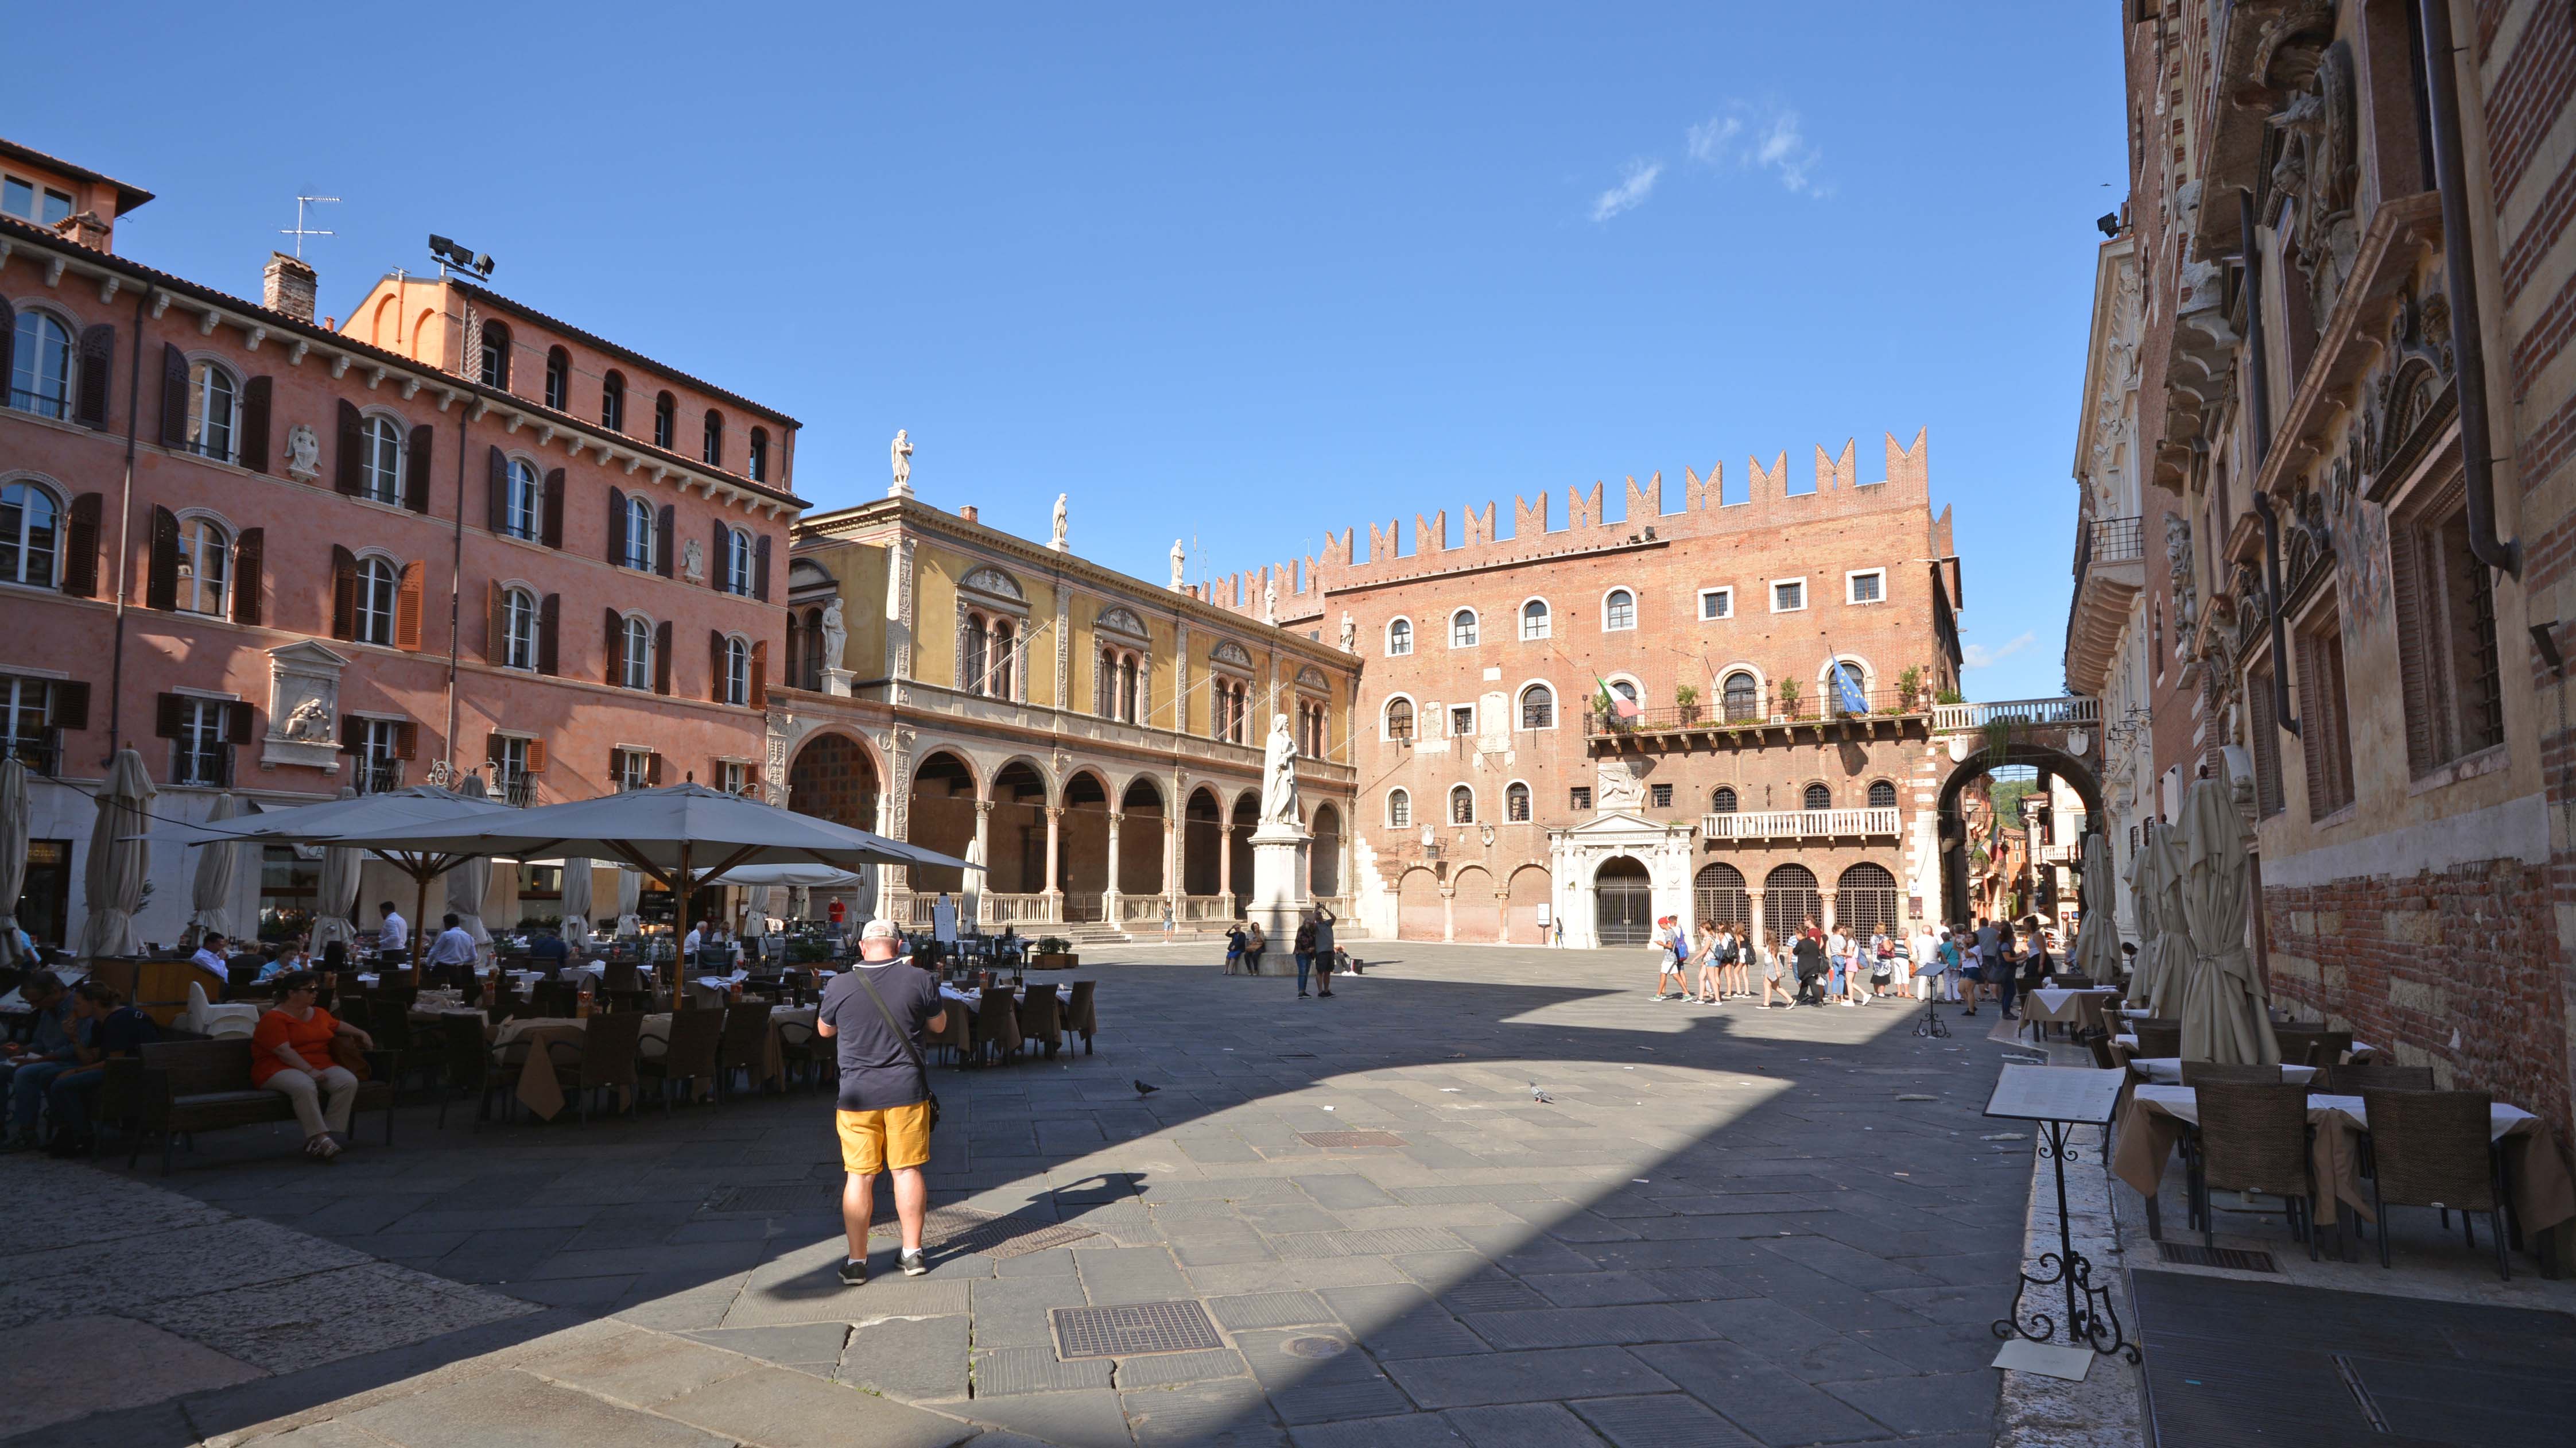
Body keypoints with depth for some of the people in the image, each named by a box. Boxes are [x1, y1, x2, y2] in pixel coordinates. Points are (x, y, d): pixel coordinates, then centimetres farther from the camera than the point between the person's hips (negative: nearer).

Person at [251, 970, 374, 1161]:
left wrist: (361, 1034, 35)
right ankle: (320, 1137, -40)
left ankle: (330, 1136, -27)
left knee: (349, 1082, -23)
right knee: (305, 1086, -40)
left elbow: (338, 1025, 38)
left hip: (321, 1065, 7)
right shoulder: (274, 1019, -8)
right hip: (281, 1070, -7)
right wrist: (309, 1070, -24)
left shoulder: (319, 1014, 16)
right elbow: (284, 1051, -18)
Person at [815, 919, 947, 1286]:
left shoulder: (840, 985, -7)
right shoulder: (919, 979, -8)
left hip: (858, 1094, 0)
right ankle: (912, 1252, 18)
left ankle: (856, 1262, 13)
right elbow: (939, 1025, 8)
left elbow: (824, 1030, 11)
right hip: (907, 1090, 0)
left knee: (859, 1176, 7)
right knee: (908, 1169, 10)